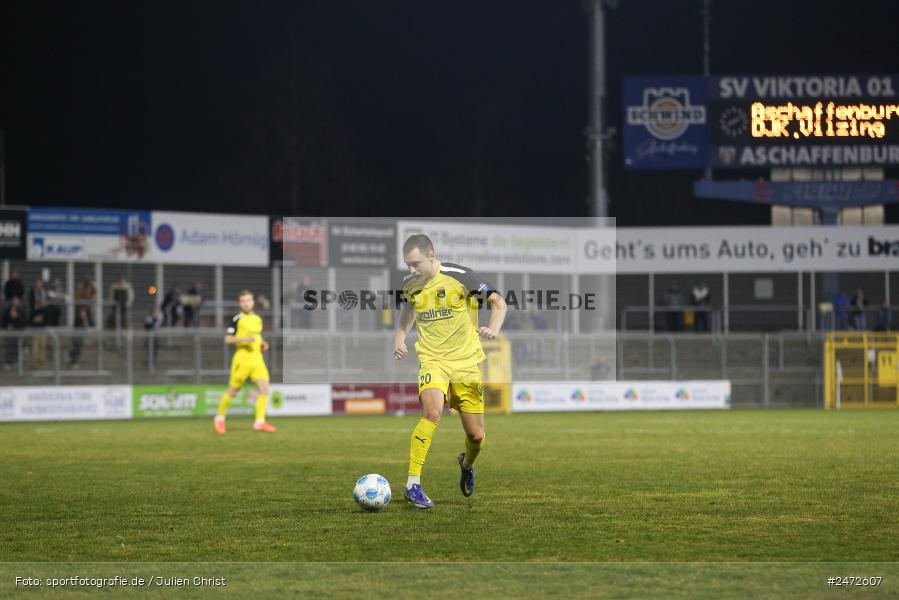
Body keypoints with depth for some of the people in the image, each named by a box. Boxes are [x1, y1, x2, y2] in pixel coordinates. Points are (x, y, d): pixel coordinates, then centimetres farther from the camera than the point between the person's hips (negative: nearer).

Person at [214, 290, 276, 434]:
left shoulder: (258, 319, 14)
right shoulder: (238, 319, -5)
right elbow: (227, 338, -8)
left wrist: (262, 343, 7)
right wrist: (244, 339, -21)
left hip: (257, 359, 5)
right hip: (242, 359, -5)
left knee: (264, 388, -11)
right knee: (232, 391, 3)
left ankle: (260, 422, -9)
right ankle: (220, 418, 22)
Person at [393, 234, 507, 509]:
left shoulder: (459, 277, -12)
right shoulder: (410, 284, 0)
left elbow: (498, 301, -5)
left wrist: (493, 328, -24)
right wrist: (399, 337, 8)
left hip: (465, 362, -1)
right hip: (432, 360, 1)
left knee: (476, 435, 4)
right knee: (432, 412, -29)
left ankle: (467, 463, 43)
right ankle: (413, 485, -26)